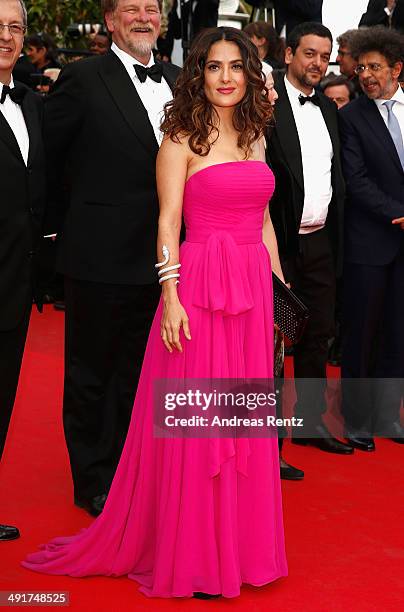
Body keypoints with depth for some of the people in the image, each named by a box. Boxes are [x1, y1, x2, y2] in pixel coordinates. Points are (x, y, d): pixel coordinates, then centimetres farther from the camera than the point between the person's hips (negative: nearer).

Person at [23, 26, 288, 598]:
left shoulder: (253, 138, 14)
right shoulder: (182, 138, -3)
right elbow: (168, 223, -9)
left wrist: (281, 286, 13)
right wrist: (171, 298, -17)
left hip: (254, 292, 6)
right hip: (200, 288, -6)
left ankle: (239, 543, 26)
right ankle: (189, 551, 16)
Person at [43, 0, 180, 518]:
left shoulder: (177, 81, 9)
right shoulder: (83, 79, -8)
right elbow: (45, 156, -4)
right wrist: (57, 224, 0)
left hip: (158, 260, 6)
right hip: (100, 259, -5)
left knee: (135, 372, 17)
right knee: (91, 373, 9)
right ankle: (93, 483, 23)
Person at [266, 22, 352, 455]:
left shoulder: (328, 109, 13)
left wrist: (335, 235, 12)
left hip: (320, 241, 7)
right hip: (279, 242, -7)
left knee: (318, 334, 14)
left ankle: (310, 421, 27)